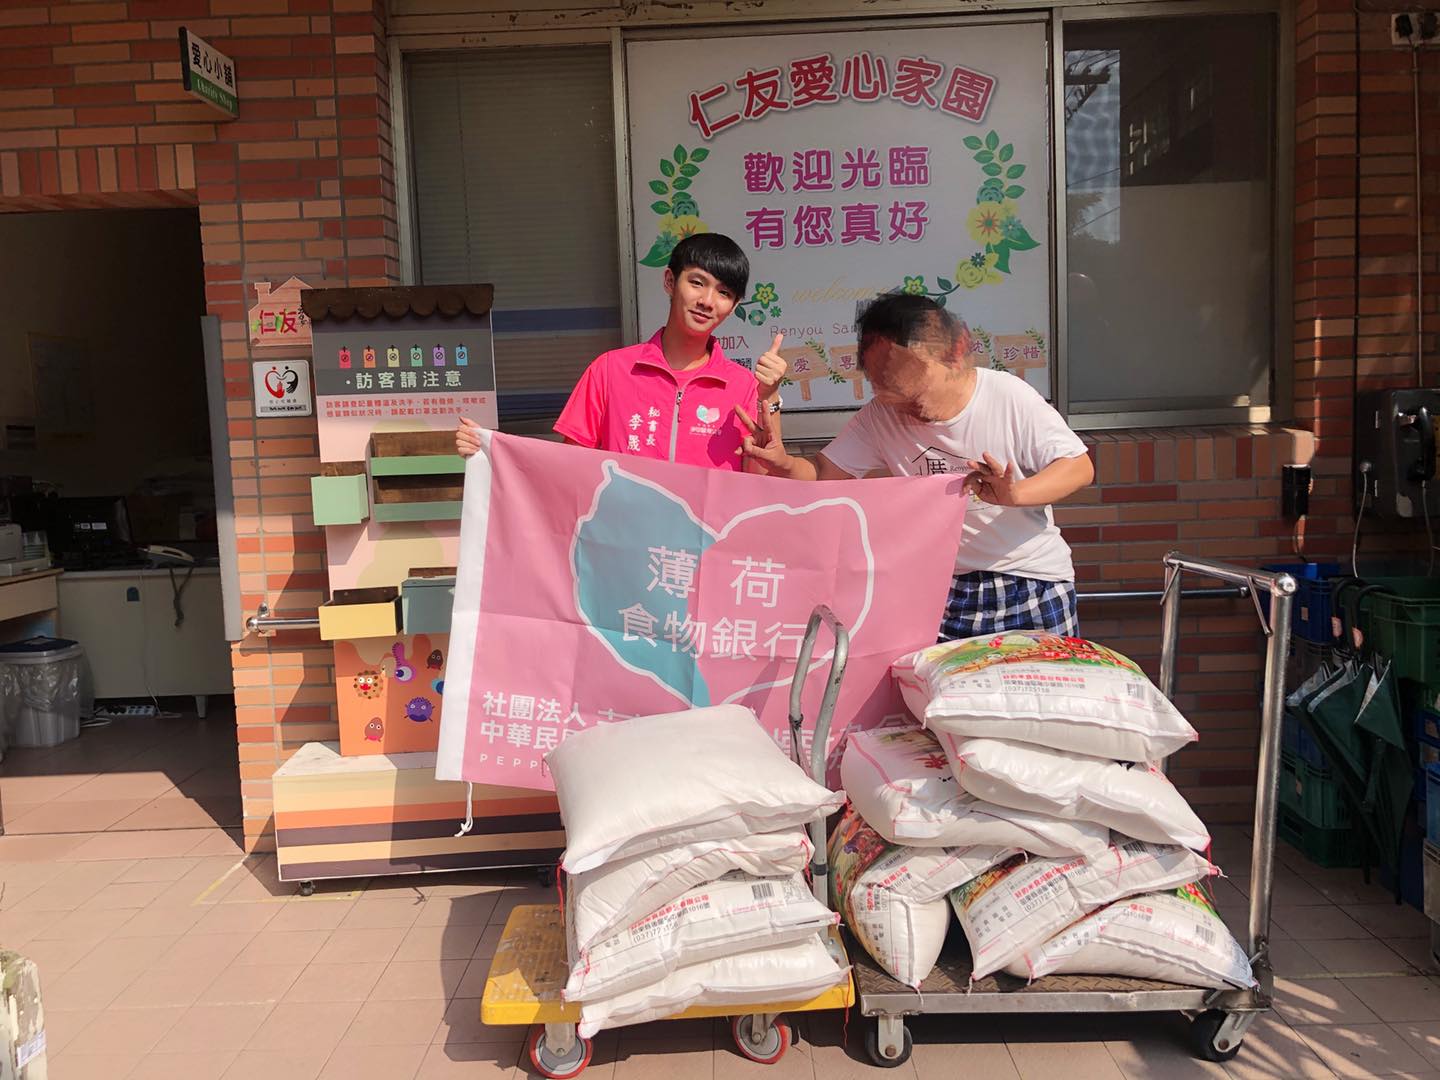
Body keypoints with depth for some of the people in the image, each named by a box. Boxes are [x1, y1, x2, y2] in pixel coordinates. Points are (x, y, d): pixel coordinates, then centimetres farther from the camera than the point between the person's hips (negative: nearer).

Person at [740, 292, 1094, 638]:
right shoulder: (879, 417, -4)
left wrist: (1014, 494, -31)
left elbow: (1079, 467, -12)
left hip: (1031, 580, -1)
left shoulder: (1008, 395, -13)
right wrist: (784, 464, -27)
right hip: (943, 586, 2)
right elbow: (822, 477, -4)